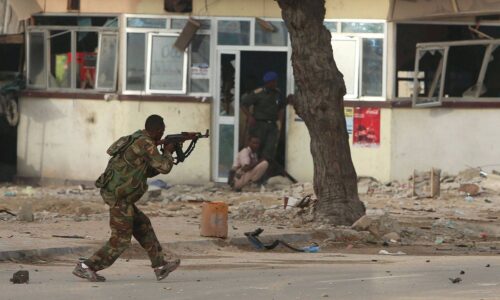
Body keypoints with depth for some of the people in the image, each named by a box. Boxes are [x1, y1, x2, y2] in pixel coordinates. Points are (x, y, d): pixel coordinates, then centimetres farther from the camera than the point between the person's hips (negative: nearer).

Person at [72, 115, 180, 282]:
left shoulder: (136, 140, 17)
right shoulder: (146, 143, -14)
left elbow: (148, 172, 27)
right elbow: (164, 167, -9)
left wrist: (167, 160, 17)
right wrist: (168, 152, 10)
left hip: (112, 192, 10)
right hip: (119, 198, -10)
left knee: (143, 227, 17)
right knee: (120, 240, -5)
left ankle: (160, 267, 24)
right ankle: (85, 267, -6)